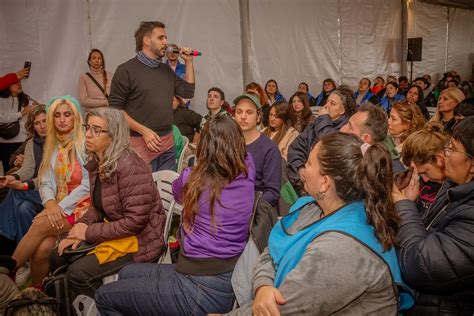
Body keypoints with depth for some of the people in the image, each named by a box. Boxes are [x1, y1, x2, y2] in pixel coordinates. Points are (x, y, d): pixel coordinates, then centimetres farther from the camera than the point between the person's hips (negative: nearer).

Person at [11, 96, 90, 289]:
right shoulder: (52, 146, 15)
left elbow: (88, 184, -12)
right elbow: (45, 183, 7)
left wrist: (61, 207, -17)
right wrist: (50, 202, -14)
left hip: (83, 206, -4)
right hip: (58, 208, 5)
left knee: (40, 224, -25)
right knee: (42, 248, -22)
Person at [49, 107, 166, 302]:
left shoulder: (130, 167, -25)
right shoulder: (96, 164, 4)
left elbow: (135, 222, -27)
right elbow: (98, 207, 14)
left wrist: (89, 232, -19)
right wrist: (81, 227, -6)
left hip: (140, 240, -9)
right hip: (113, 232, 9)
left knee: (78, 273, -19)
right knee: (58, 257, 8)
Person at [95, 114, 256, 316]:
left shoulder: (193, 179, -10)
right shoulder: (247, 172, -2)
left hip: (203, 289, -7)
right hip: (230, 277, 7)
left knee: (104, 296, 10)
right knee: (126, 274, 22)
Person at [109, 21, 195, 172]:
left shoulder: (166, 70, 14)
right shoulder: (126, 70, -6)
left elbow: (188, 91, 14)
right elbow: (115, 109, -9)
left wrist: (188, 62, 9)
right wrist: (144, 131, -16)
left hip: (168, 143, 6)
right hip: (141, 143, -6)